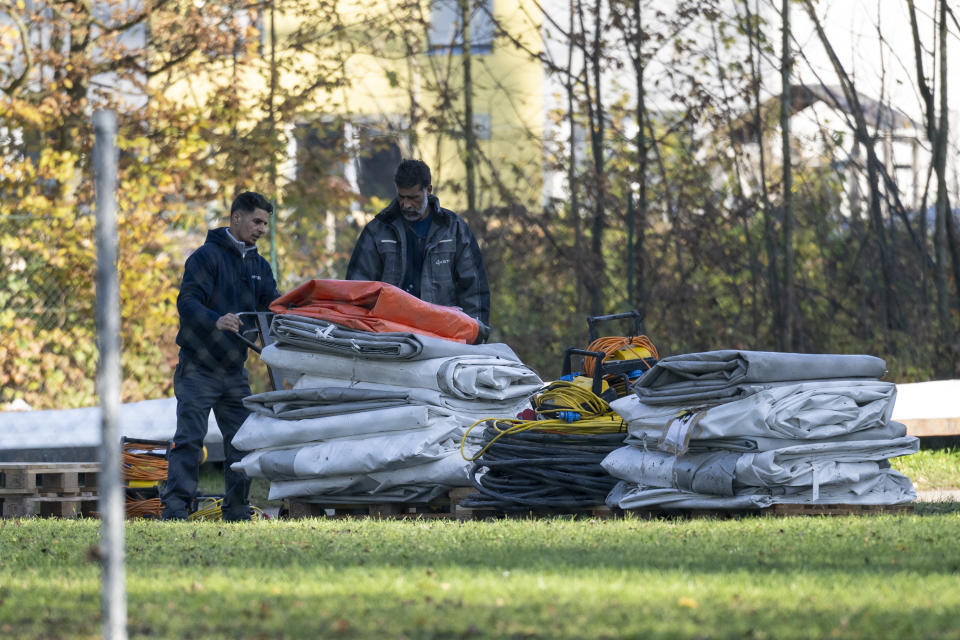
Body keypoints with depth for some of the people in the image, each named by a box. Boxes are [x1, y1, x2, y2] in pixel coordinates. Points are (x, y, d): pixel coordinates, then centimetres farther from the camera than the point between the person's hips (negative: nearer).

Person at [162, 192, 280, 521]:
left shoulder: (259, 266, 15)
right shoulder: (207, 256, -8)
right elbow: (187, 302, -19)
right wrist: (216, 321, -38)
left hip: (235, 369, 7)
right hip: (198, 367, -7)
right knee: (189, 438, -11)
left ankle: (236, 510, 11)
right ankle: (175, 508, -11)